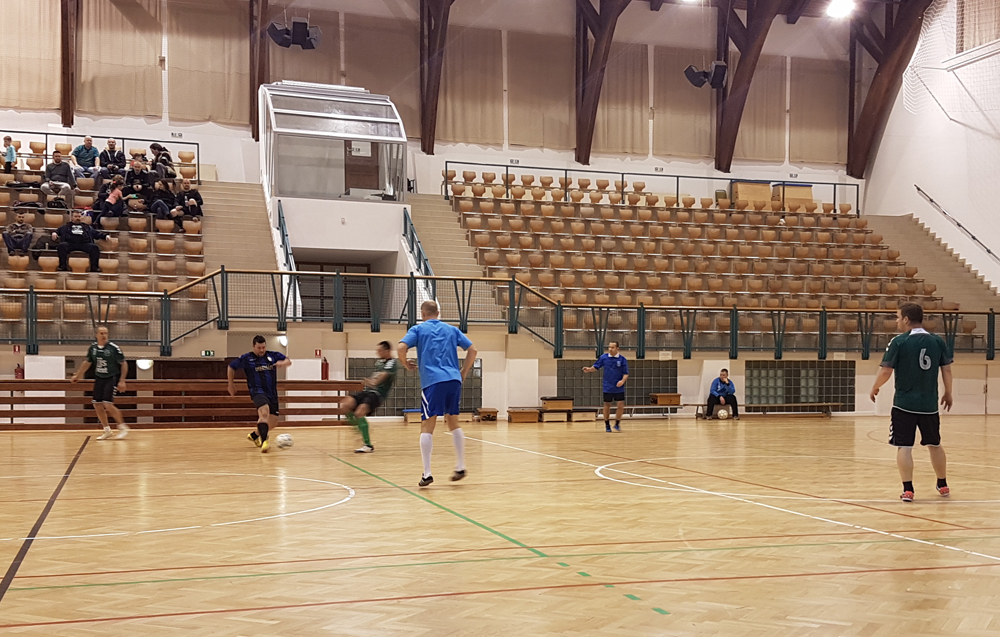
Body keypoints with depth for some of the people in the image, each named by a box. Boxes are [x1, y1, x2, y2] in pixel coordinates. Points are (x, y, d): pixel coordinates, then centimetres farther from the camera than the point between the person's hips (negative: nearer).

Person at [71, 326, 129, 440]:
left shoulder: (114, 348, -14)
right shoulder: (93, 348, 2)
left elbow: (124, 364, -9)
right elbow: (87, 362, 19)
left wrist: (122, 381, -14)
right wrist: (77, 375, 22)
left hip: (112, 378, -6)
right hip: (99, 378, 6)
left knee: (108, 405, -16)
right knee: (97, 404, 3)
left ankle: (123, 427, 0)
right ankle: (107, 430, 17)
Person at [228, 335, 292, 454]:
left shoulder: (273, 355, 8)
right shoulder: (246, 358, 1)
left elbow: (288, 361, 8)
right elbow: (231, 367, 13)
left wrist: (283, 363, -15)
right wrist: (231, 384, 17)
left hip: (272, 393, 5)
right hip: (257, 391, -5)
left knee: (273, 423, 7)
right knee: (264, 413, -34)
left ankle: (254, 435, 34)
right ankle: (264, 442, -41)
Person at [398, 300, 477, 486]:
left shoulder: (418, 329, 9)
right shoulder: (452, 329, 19)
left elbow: (401, 347, -6)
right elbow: (472, 349, 15)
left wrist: (406, 364, 12)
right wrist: (463, 373, 21)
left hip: (432, 381, -4)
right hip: (454, 380, 4)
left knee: (427, 427, -1)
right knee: (453, 423, 17)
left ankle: (427, 473, -7)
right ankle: (460, 467, 16)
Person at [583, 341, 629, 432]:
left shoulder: (622, 359, -3)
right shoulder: (603, 357, 0)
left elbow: (626, 373, -1)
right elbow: (596, 367, 6)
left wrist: (623, 380, -19)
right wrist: (589, 369, -13)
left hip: (619, 388, 0)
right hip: (607, 388, 0)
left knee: (621, 406, -4)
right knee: (607, 406, 6)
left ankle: (617, 424, 14)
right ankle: (607, 425, 20)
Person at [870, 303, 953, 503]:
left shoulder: (898, 342, -9)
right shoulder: (938, 341, 2)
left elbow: (886, 371, -10)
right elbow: (947, 370, 5)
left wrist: (874, 388, 7)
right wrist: (948, 394, 18)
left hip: (904, 404, -4)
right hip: (929, 404, 4)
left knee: (904, 446, 0)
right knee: (934, 444, 20)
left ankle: (908, 490, -5)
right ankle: (943, 485, 33)